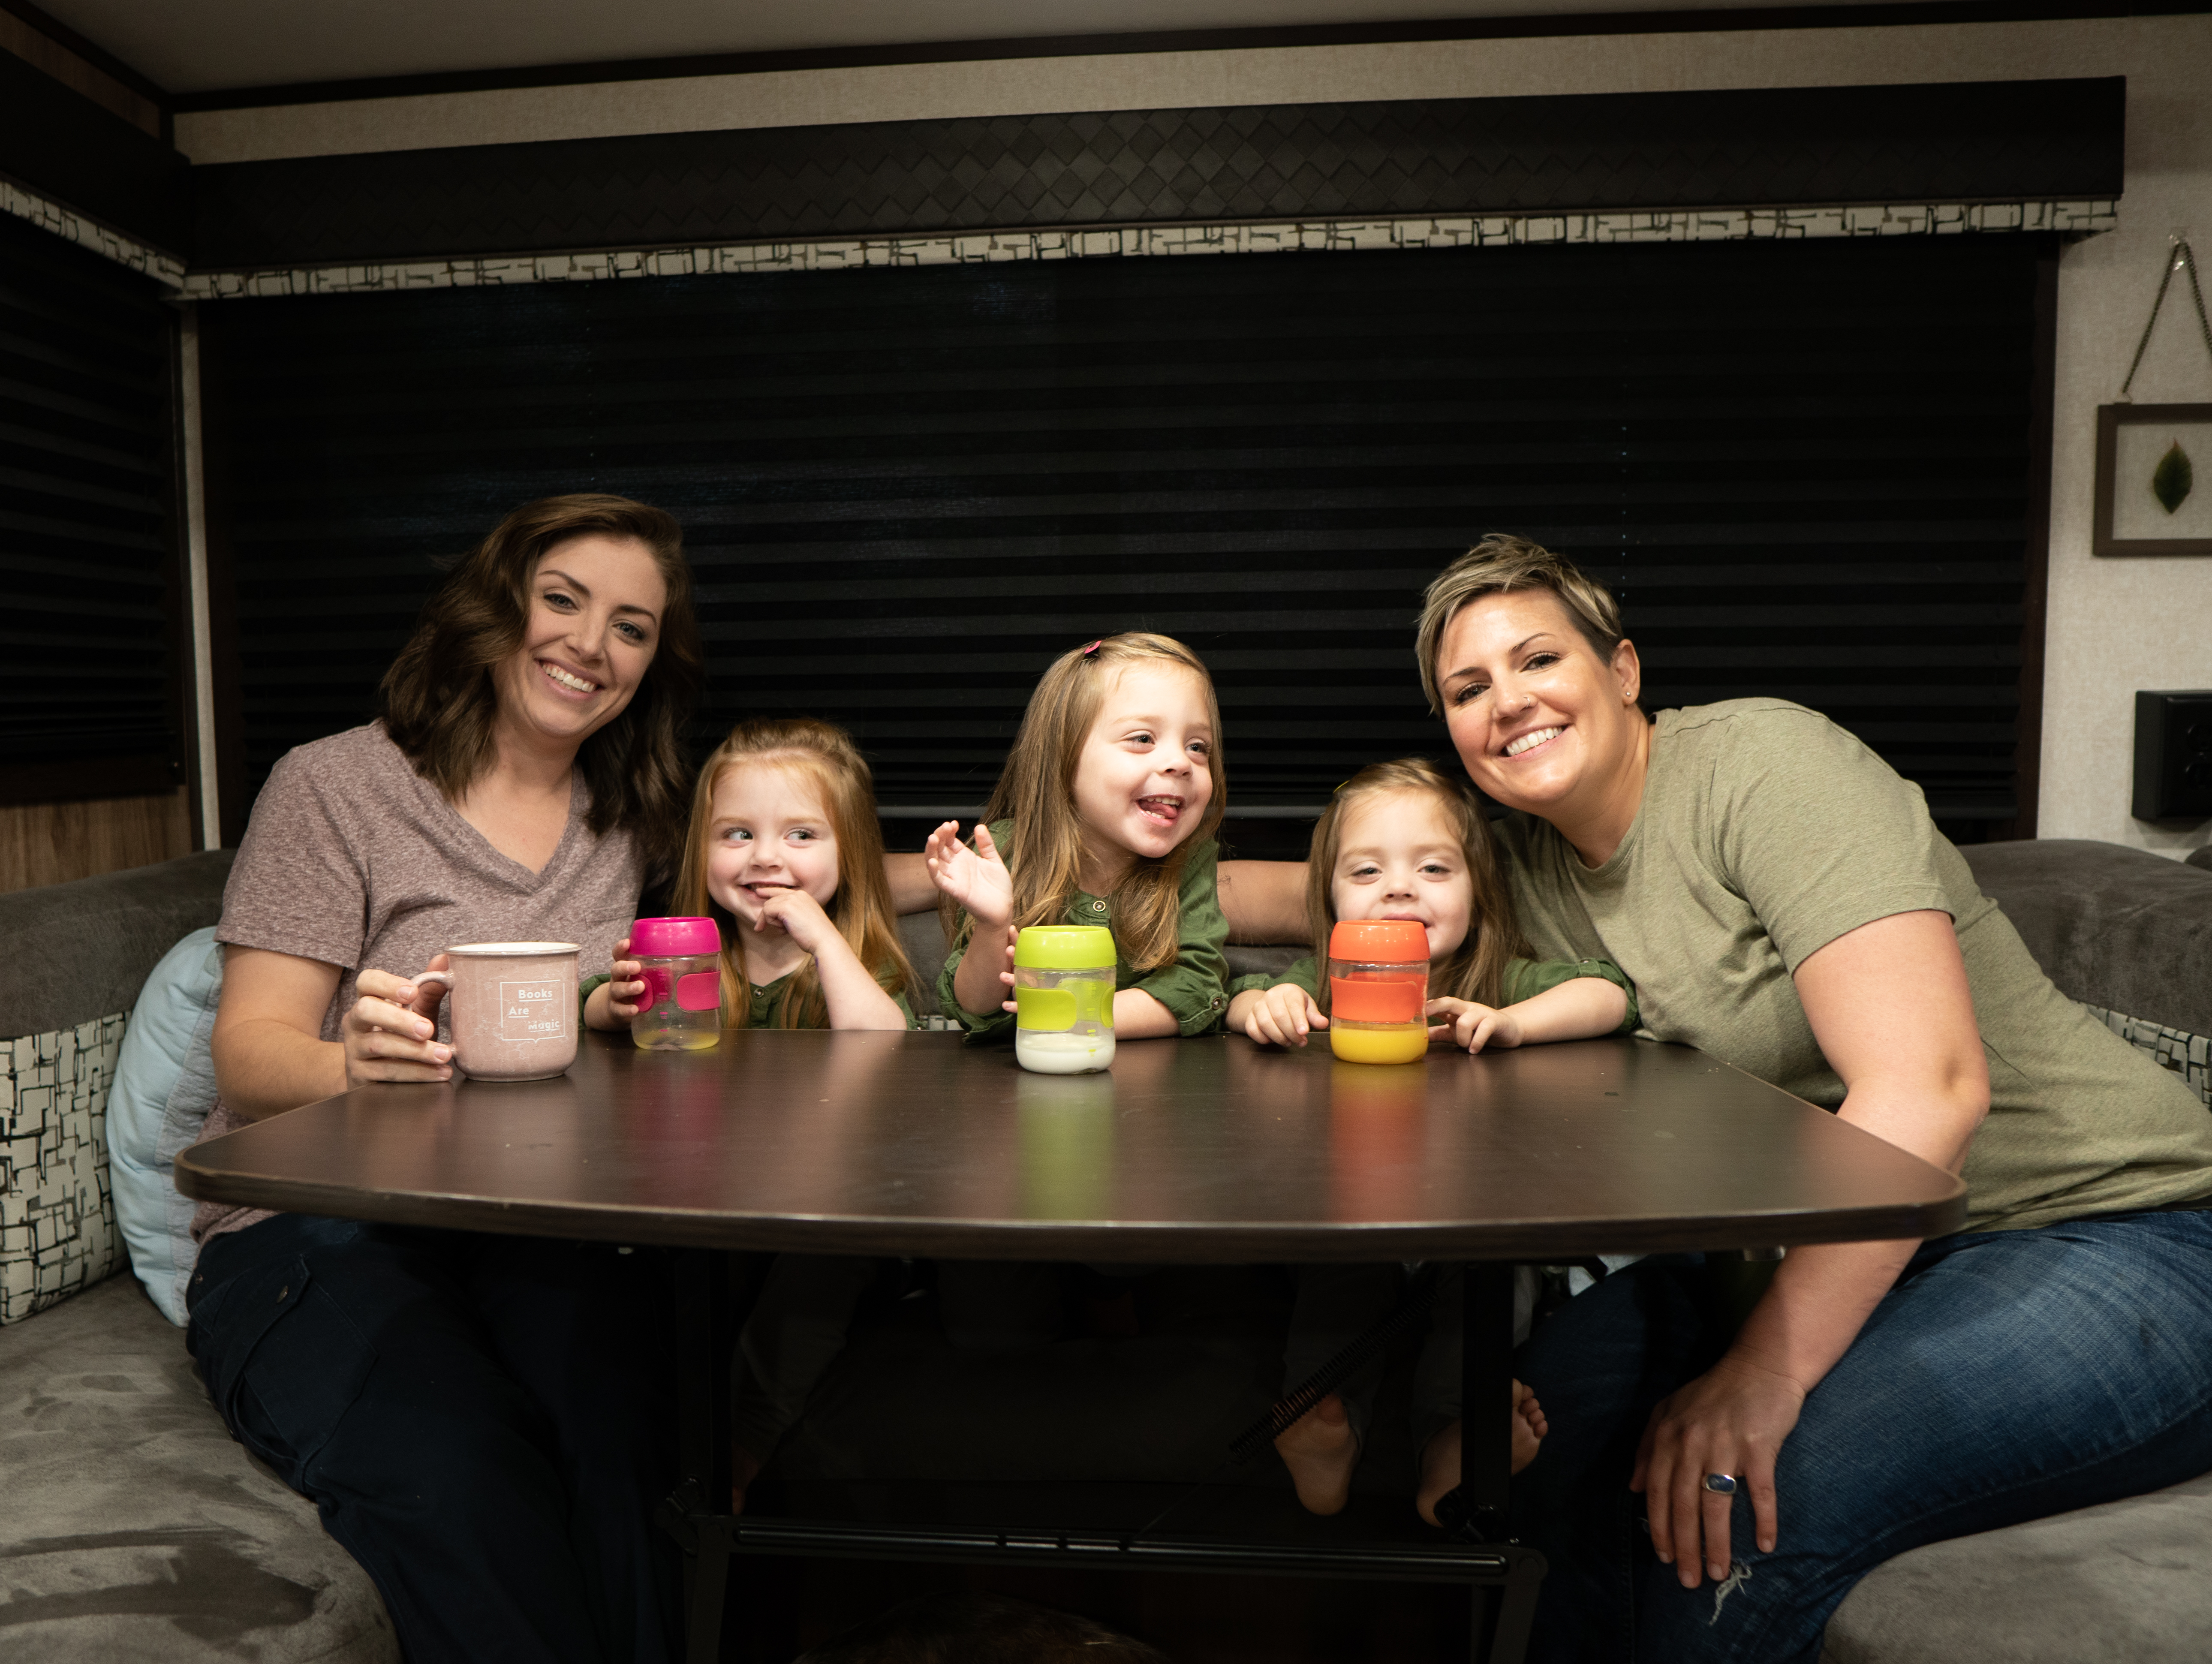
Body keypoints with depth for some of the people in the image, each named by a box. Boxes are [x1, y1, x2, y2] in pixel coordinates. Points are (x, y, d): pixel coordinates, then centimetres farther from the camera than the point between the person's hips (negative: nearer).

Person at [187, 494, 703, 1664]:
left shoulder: (629, 827, 15)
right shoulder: (333, 787, 2)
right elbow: (251, 1053, -4)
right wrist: (353, 1063, -26)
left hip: (536, 1238, 3)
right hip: (307, 1236, -2)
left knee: (616, 1423, -31)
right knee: (454, 1465, -34)